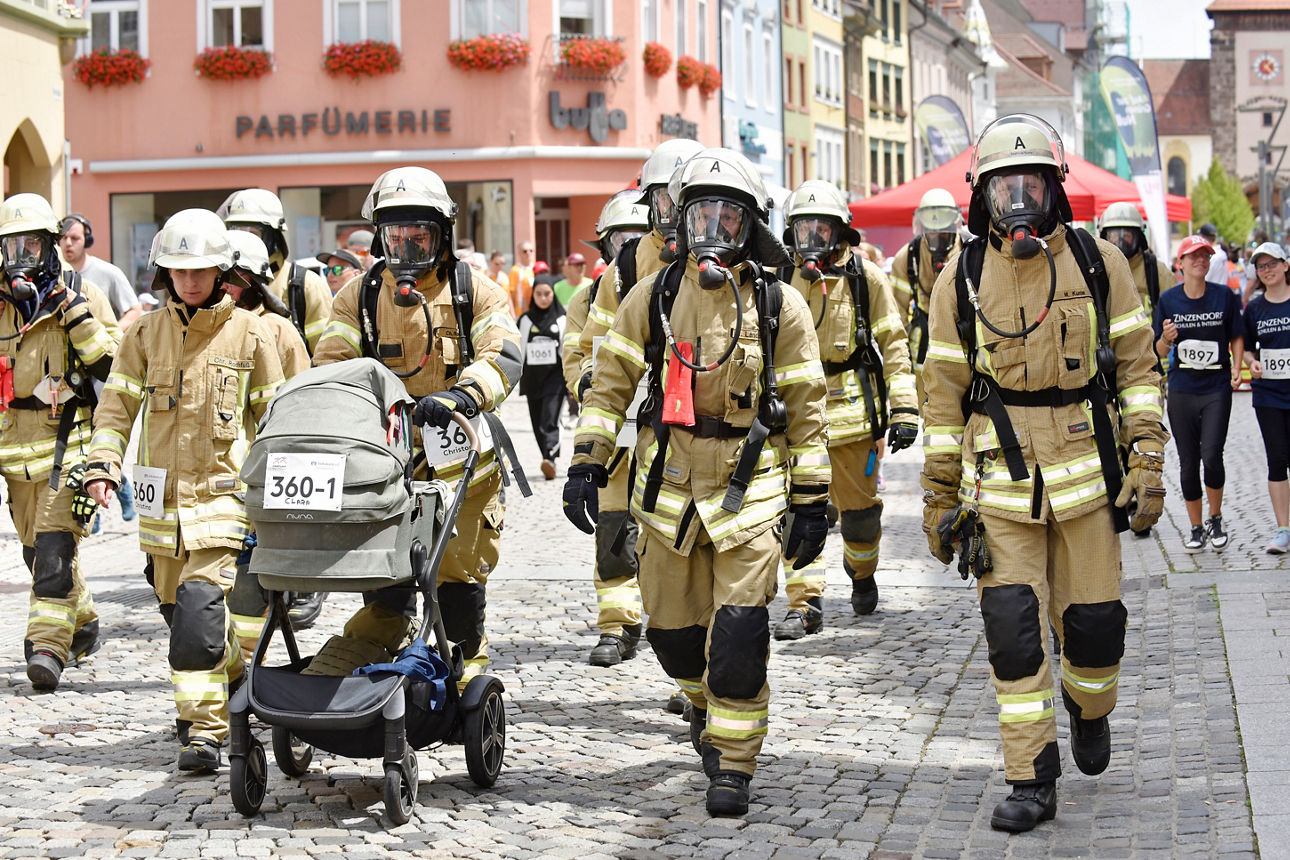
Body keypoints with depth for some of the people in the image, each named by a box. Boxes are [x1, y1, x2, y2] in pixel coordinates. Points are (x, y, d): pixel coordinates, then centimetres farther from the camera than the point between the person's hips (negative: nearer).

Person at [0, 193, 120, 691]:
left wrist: (78, 317, -18)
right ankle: (83, 624, 31)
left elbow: (112, 364, -10)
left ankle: (48, 645, -16)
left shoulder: (80, 294, -2)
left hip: (68, 444, -5)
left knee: (54, 545, -15)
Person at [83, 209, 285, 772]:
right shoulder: (146, 333, 8)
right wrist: (102, 462, -6)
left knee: (200, 608, -16)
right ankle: (237, 676, 36)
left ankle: (203, 730, -11)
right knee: (176, 609, 11)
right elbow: (117, 402, 8)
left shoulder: (249, 334, 2)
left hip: (221, 493, -4)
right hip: (161, 496, 4)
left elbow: (274, 415, 9)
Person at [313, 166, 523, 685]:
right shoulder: (359, 296, 10)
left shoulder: (476, 293, 2)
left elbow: (502, 355, -12)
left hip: (459, 455, -2)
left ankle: (466, 664, 15)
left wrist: (461, 395, -32)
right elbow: (332, 361, 4)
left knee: (458, 569, -3)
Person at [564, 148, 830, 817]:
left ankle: (733, 763, 2)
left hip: (750, 489, -2)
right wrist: (586, 463, -2)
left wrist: (811, 503, 0)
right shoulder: (653, 296, 3)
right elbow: (610, 382, 7)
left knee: (738, 629, -10)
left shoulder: (779, 305, -1)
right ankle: (704, 698, 41)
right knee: (673, 627, 9)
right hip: (669, 484, 2)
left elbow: (805, 410, 2)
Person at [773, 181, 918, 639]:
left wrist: (903, 409, -7)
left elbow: (893, 344, 0)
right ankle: (805, 605, -4)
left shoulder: (865, 278, -1)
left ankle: (862, 572, 38)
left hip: (853, 412, -1)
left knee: (859, 508, 9)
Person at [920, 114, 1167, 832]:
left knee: (1093, 624, 5)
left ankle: (1089, 707, 39)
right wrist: (939, 496, 5)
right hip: (1000, 479, 0)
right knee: (1013, 631, -4)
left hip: (1086, 473, 0)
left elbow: (1139, 368, 3)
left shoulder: (1099, 263, 0)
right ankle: (1033, 784, 5)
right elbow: (944, 393, 5)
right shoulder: (962, 277, 0)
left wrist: (1148, 463, -4)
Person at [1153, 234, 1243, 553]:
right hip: (1181, 389, 1)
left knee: (1211, 456, -13)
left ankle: (1216, 520, 10)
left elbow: (1237, 336, 11)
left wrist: (1237, 368, -4)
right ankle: (1196, 529, 19)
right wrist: (1167, 338, -16)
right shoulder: (1168, 299, 1)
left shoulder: (1224, 296, 0)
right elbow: (1160, 350, 6)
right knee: (1188, 463, 5)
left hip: (1217, 387, -1)